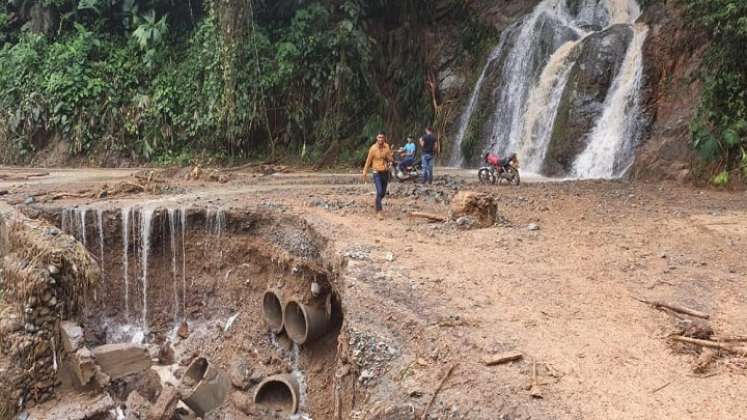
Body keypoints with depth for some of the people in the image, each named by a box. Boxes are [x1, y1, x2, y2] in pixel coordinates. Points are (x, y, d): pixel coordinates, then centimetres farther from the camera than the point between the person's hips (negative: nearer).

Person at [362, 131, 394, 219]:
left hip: (385, 172, 4)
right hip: (377, 173, -4)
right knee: (379, 192, -16)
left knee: (383, 193, 12)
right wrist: (365, 173, -2)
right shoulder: (373, 148, -11)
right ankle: (378, 211, -9)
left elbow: (391, 159, 4)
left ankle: (377, 203, 40)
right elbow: (368, 161, -4)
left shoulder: (387, 147, -1)